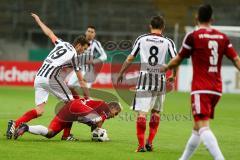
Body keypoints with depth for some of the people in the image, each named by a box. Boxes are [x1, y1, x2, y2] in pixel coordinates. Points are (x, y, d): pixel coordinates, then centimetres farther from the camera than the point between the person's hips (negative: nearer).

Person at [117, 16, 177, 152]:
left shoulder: (141, 39, 4)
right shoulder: (168, 42, 2)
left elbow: (130, 59, 7)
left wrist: (121, 74, 20)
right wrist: (173, 76, 16)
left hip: (145, 79, -1)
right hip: (160, 80, 1)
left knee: (142, 113, -4)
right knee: (156, 112, 17)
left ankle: (141, 145, -11)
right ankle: (150, 143, 14)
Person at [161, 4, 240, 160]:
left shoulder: (193, 36, -5)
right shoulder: (223, 37, 8)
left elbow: (178, 60, 4)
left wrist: (166, 67, 24)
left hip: (201, 89, -6)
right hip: (217, 89, 6)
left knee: (203, 127, -16)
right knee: (197, 128, 18)